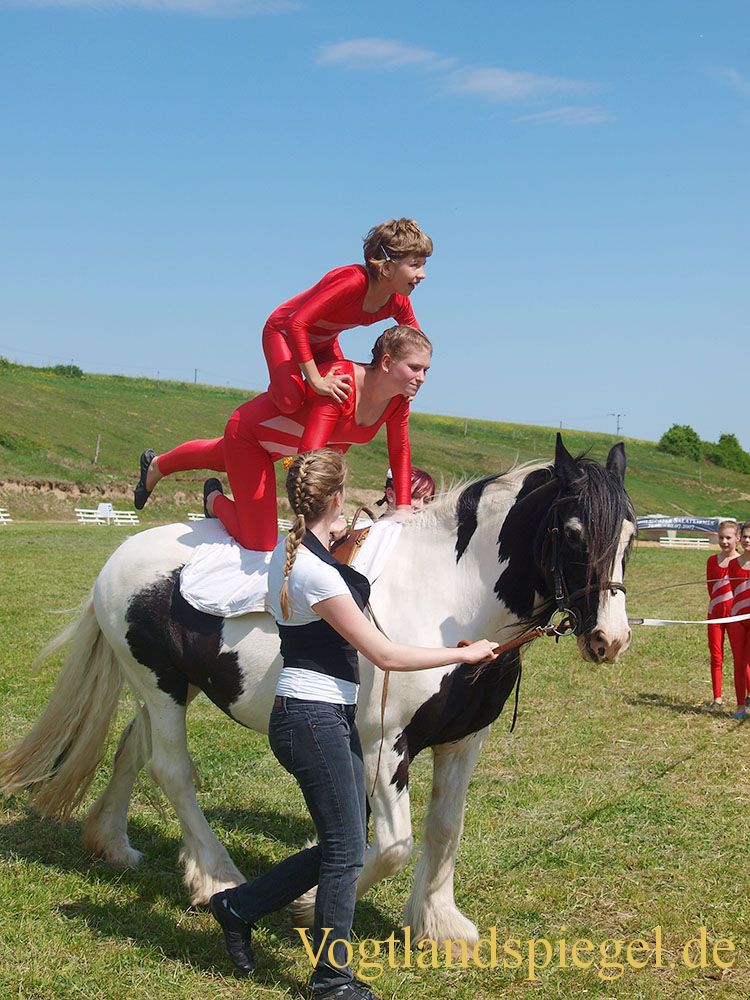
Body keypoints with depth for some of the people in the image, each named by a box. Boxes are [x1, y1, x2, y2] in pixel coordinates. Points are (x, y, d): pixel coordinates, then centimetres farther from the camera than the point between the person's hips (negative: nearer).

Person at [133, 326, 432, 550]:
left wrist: (403, 507, -12)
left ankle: (156, 465, 66)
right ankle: (216, 500, 21)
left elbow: (399, 451, -5)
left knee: (219, 457, 36)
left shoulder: (399, 398, -19)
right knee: (259, 543, -9)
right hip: (248, 431, -8)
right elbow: (309, 453, -47)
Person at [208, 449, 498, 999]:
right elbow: (384, 654, -18)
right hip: (314, 721, -10)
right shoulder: (317, 573, -22)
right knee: (346, 851, 2)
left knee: (345, 843, 16)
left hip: (332, 717, 10)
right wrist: (465, 654, -10)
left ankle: (240, 905, 27)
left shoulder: (291, 551, 6)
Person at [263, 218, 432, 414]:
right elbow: (297, 324, -44)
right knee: (290, 401, -27)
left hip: (324, 342, 7)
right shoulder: (353, 281, -40)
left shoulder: (398, 303, -16)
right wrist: (316, 381, -42)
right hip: (283, 331, -7)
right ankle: (276, 391, 9)